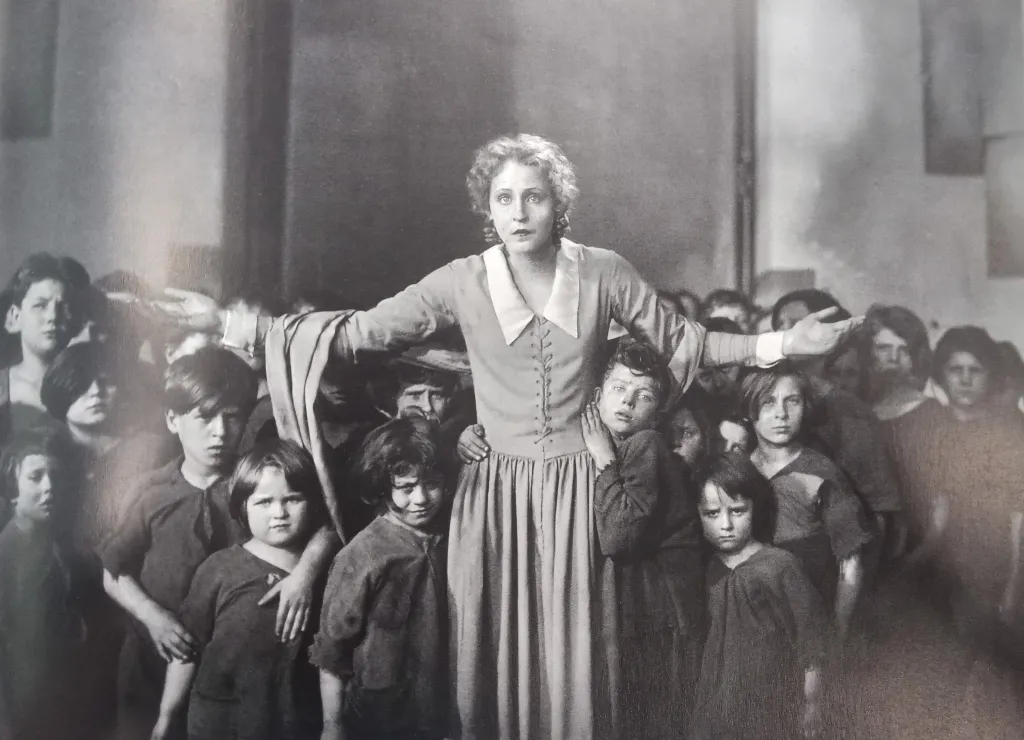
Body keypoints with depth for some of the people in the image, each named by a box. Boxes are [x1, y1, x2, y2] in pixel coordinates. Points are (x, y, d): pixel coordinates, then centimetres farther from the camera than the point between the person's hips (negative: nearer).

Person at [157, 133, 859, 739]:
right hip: (494, 485, 0)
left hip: (576, 485, 0)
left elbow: (685, 341, 5)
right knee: (491, 646, 7)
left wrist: (781, 343, -4)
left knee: (567, 648, 7)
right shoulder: (464, 282, -4)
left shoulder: (603, 273, -2)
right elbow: (358, 331, -6)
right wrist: (231, 323, -11)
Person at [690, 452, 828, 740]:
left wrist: (811, 702, -6)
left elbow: (809, 639, -10)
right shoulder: (711, 568, 0)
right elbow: (712, 639, 8)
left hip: (771, 703, -5)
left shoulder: (779, 566, -16)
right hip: (720, 703, 5)